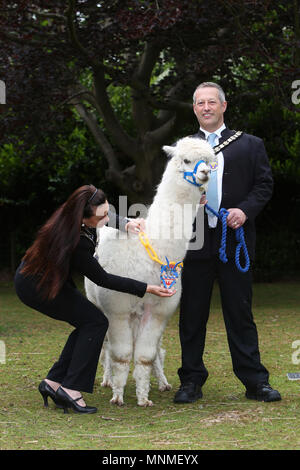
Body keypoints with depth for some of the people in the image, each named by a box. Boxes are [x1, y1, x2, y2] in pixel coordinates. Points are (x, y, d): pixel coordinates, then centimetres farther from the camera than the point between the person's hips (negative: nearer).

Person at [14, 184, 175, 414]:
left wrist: (125, 223, -4)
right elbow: (103, 279, -22)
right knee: (96, 322, -9)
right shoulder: (77, 244, -35)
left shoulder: (69, 215, -13)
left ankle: (53, 382, 9)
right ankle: (71, 389, -10)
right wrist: (147, 289, -21)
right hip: (37, 287, -9)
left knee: (89, 324, 7)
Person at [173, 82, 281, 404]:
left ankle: (255, 381, 8)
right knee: (192, 314, 5)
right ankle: (191, 381, 13)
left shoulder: (250, 145, 9)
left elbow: (264, 184, 4)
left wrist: (245, 210, -12)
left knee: (240, 313, 2)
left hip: (235, 240, -1)